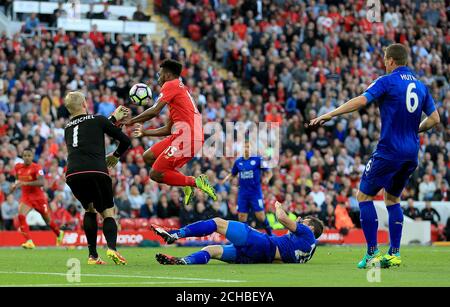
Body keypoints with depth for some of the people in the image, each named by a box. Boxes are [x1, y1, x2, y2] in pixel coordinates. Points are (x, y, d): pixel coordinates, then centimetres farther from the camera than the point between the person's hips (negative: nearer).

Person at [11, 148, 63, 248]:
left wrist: (25, 183, -38)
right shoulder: (18, 167, 1)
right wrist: (16, 185, 1)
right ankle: (29, 241, -26)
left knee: (47, 220, 13)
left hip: (39, 197, -4)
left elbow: (41, 182, -31)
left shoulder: (37, 168, -16)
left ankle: (59, 234, 44)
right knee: (21, 216, -24)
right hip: (26, 197, 4)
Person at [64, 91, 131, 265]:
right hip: (96, 171, -3)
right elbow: (125, 141, 17)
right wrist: (115, 156, 35)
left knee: (90, 210, 24)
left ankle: (93, 255, 12)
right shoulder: (98, 120, 14)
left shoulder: (68, 128, 27)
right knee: (108, 213, 9)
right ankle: (112, 247, -19)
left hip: (72, 174, 3)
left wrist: (114, 118, 53)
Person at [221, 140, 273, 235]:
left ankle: (270, 234, 12)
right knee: (242, 217, 2)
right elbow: (232, 174, 21)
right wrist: (226, 178, 1)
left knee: (260, 216, -7)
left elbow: (269, 172, -2)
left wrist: (267, 178, -24)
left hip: (255, 193, -4)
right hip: (243, 194, 4)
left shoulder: (257, 159, -4)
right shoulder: (238, 161, 7)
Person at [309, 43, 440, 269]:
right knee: (392, 198, 20)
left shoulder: (387, 81, -7)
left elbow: (361, 100, -18)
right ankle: (394, 253, 12)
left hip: (389, 150, -7)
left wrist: (329, 115, -15)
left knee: (364, 195, 4)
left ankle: (372, 252, -4)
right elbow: (434, 118, 13)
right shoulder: (420, 85, 12)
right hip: (411, 153, 7)